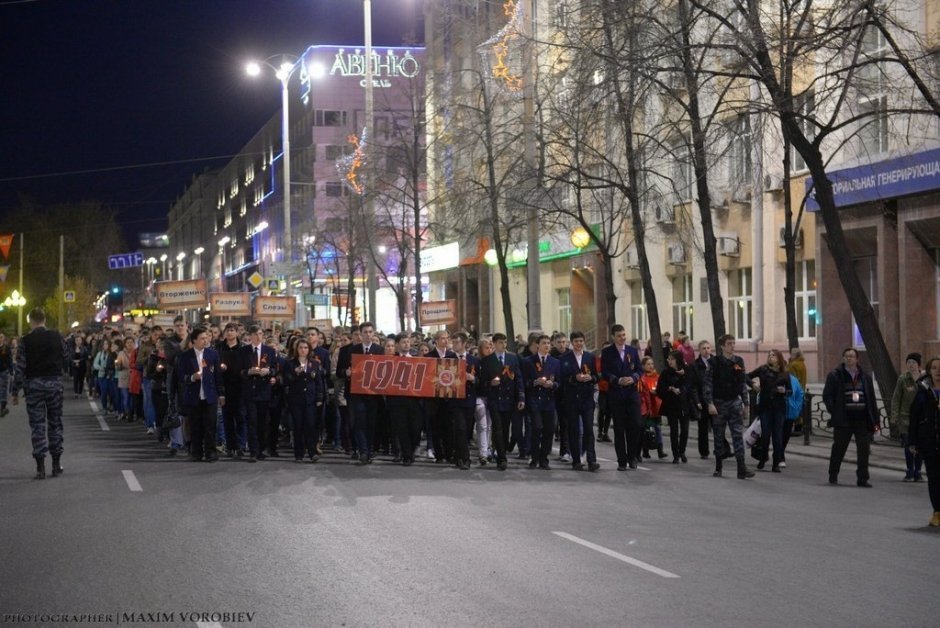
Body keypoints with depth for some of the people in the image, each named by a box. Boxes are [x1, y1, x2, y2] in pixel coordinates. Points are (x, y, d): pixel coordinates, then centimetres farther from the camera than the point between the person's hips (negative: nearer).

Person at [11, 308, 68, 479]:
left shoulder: (26, 341, -9)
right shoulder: (56, 336, -2)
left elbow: (19, 368, -9)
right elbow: (66, 355, 11)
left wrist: (16, 392, -3)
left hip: (33, 384, -2)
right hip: (54, 382, 2)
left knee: (37, 425, 2)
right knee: (55, 422, 12)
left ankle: (40, 467, -3)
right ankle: (56, 464, 15)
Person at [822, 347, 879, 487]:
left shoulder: (865, 377, 11)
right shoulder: (835, 375, 0)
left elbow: (871, 399, 12)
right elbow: (827, 396, -1)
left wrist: (874, 421, 7)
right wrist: (835, 412, -12)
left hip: (862, 419, 3)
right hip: (843, 420, -3)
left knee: (864, 449, -2)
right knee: (838, 449, 7)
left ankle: (862, 478, 4)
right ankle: (833, 476, 23)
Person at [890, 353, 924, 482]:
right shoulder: (903, 379, -1)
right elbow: (896, 399, 1)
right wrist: (893, 417, -5)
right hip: (906, 417, -1)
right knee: (908, 446, 0)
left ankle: (917, 472, 14)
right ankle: (909, 472, 10)